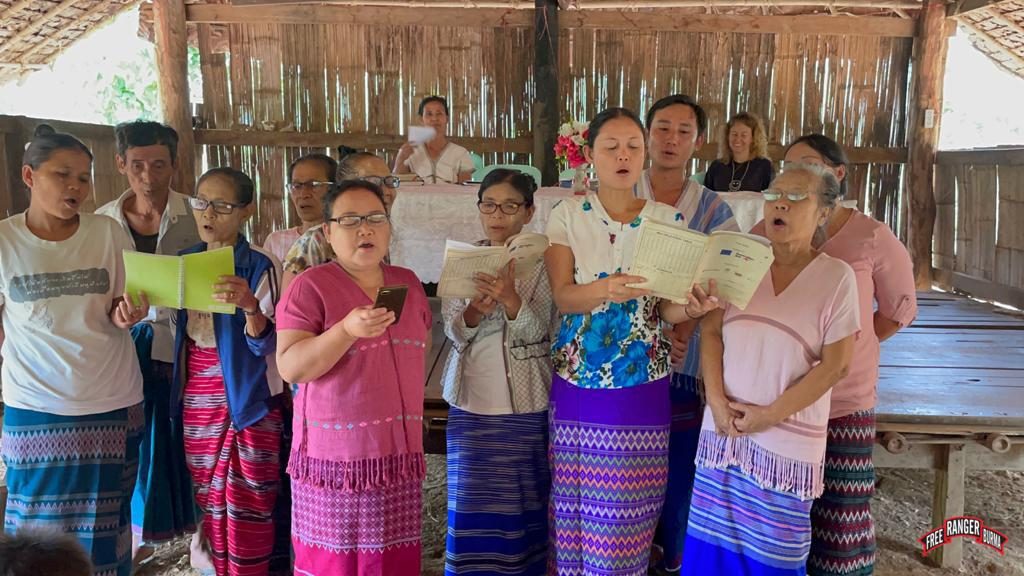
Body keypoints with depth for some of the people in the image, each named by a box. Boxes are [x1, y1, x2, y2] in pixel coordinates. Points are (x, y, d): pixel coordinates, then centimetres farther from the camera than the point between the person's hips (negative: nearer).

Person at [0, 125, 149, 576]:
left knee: (103, 531, 11)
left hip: (113, 405, 1)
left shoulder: (110, 234, -3)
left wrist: (126, 316, -16)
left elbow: (119, 312, 5)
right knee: (38, 529, 9)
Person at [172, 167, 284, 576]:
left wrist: (250, 307, -38)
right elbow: (179, 331, 15)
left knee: (247, 499, 1)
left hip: (247, 397, -5)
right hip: (197, 397, 6)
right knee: (209, 496, 15)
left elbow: (266, 344, -18)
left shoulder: (261, 266, -13)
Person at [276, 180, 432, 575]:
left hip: (397, 450, 5)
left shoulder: (408, 283, 9)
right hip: (336, 452, -4)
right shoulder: (309, 286, -8)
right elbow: (290, 366, -15)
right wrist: (346, 330, -28)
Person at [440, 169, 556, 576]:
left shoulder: (542, 263, -3)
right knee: (471, 508, 5)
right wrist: (475, 310, -24)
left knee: (522, 507, 8)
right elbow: (454, 332, -3)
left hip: (527, 405, -1)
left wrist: (510, 300, -31)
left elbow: (537, 332, -12)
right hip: (471, 404, 2)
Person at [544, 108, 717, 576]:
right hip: (576, 384, 0)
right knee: (572, 505, 7)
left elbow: (668, 310, -4)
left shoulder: (668, 220, 2)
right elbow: (563, 295, -11)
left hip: (641, 387, 0)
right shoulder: (568, 214, 0)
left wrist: (690, 307, -27)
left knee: (625, 516, 4)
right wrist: (608, 289, -32)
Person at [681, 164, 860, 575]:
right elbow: (710, 331, 3)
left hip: (787, 439, -3)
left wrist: (770, 414, -11)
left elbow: (835, 365, -8)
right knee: (713, 541, 10)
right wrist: (716, 399, -9)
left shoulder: (836, 276, -6)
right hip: (725, 427, 3)